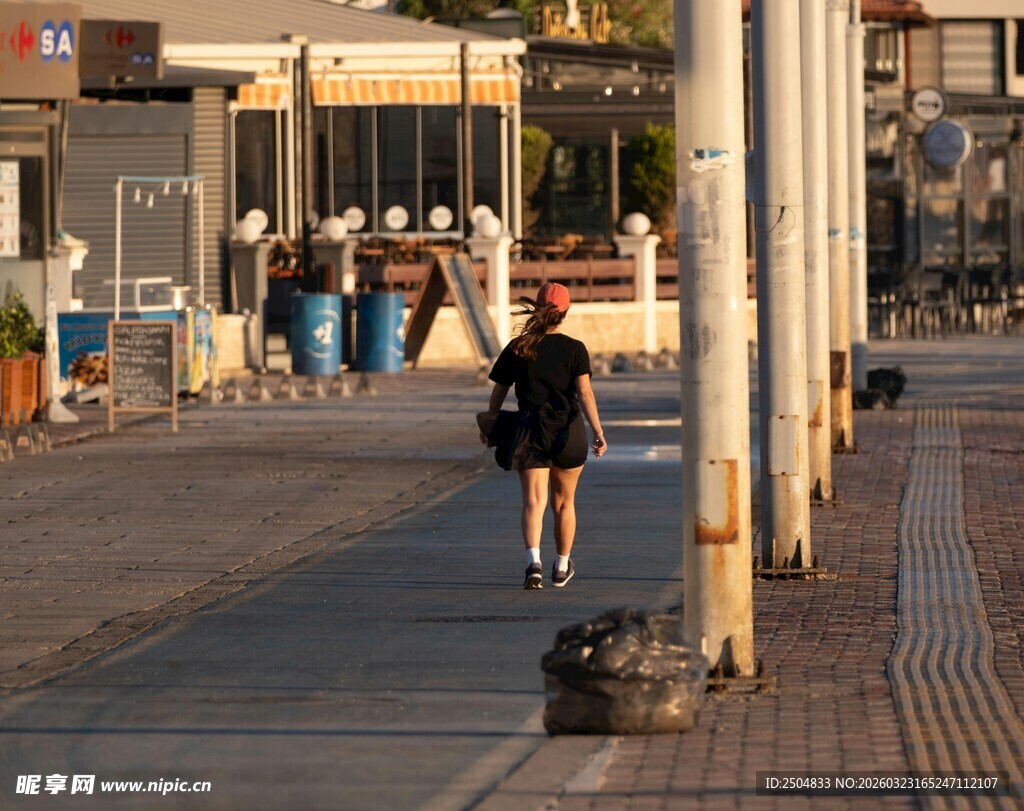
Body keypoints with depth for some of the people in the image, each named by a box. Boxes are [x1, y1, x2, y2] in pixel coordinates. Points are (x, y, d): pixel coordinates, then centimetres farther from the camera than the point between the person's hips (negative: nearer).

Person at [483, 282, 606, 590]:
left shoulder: (517, 349, 2)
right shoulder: (575, 350, -2)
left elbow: (497, 394, 7)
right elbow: (585, 394, -12)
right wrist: (598, 432, -14)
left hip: (530, 431, 0)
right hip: (568, 431, 0)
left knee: (533, 502, -6)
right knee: (564, 503, 17)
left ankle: (534, 563, -30)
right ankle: (561, 568, 31)